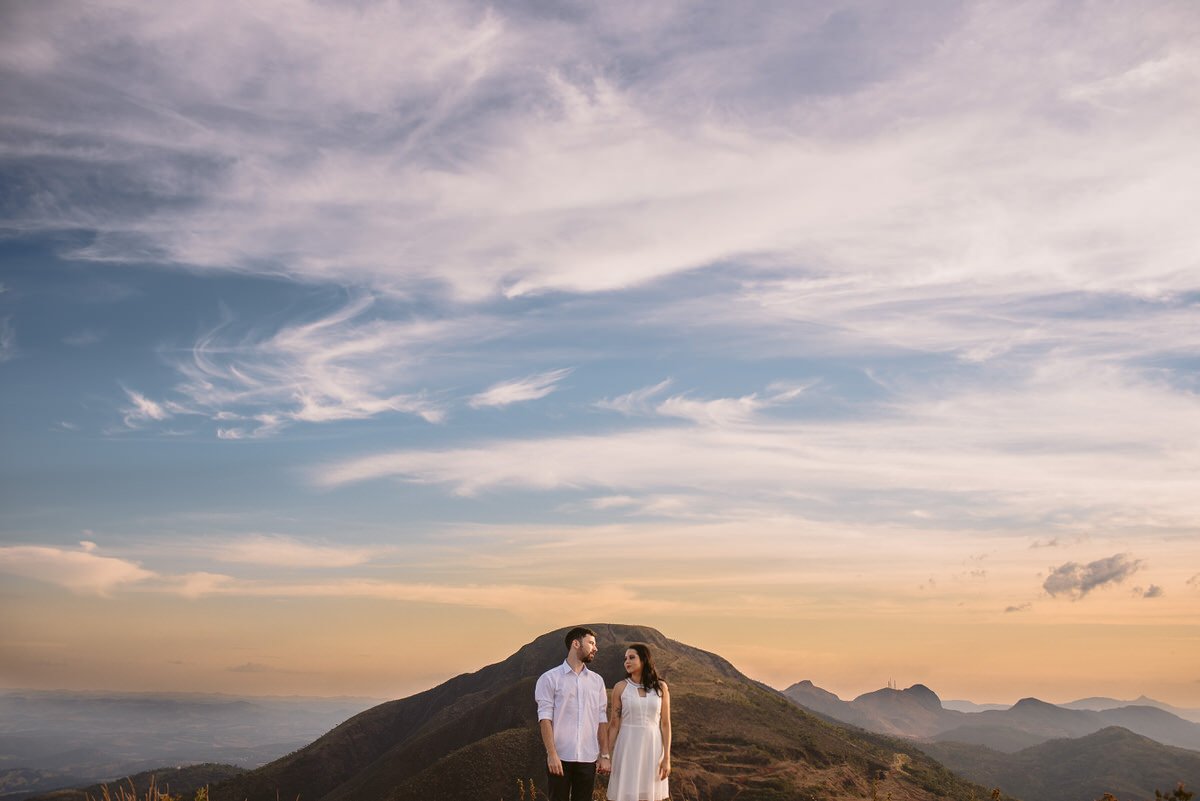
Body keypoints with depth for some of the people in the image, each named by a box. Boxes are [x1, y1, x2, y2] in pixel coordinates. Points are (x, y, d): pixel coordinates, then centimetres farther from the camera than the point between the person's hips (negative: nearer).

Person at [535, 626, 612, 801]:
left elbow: (602, 720, 11)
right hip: (560, 757, -4)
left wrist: (605, 755, 6)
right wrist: (552, 754, -14)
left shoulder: (597, 680, 12)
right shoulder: (550, 678, -1)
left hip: (588, 758, 4)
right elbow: (545, 718, -7)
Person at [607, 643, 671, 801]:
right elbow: (614, 724, 2)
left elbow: (665, 723, 2)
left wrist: (667, 757, -2)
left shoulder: (660, 687, 2)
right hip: (628, 748, -1)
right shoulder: (620, 687, -1)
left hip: (652, 748, 1)